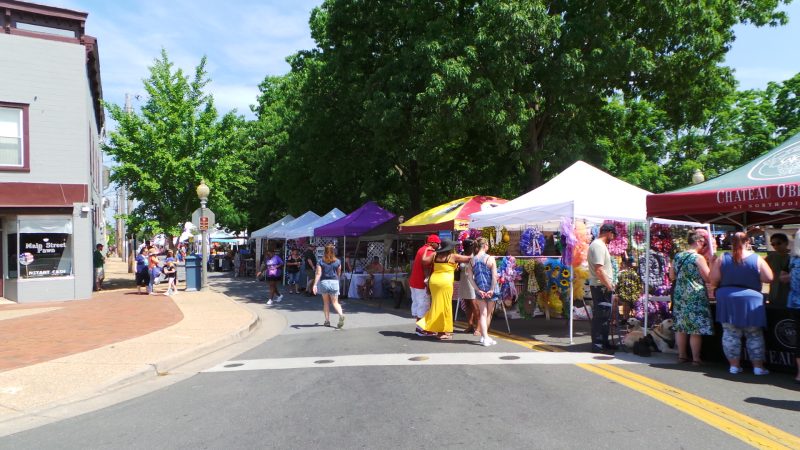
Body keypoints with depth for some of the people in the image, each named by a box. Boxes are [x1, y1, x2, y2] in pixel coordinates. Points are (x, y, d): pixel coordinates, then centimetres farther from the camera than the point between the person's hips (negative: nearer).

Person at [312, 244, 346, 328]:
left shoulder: (321, 262, -4)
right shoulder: (338, 262, 0)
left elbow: (318, 274, -12)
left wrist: (315, 284, -16)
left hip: (324, 282, 0)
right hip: (334, 282, 0)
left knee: (326, 302, 13)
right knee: (335, 302, 3)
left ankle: (327, 320, 13)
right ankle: (341, 314, -24)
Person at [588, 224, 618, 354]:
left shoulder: (600, 245, 18)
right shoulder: (598, 245, -16)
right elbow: (599, 270, -23)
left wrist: (609, 284, 17)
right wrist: (609, 286, -19)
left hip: (603, 287, 11)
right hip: (600, 287, -11)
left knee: (605, 316, 16)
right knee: (600, 317, -6)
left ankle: (604, 342, 26)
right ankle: (597, 345, -1)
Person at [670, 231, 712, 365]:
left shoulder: (678, 256, 8)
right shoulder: (699, 258, -11)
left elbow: (672, 276, 15)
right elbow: (708, 278, -10)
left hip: (679, 295, 6)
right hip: (696, 296, -6)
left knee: (681, 326, 12)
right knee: (696, 328, 1)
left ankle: (682, 355, 19)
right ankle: (696, 358, 5)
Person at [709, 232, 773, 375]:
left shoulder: (722, 259, -3)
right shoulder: (757, 259, -5)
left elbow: (713, 281, -4)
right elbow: (769, 278, -4)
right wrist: (752, 278, 13)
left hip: (727, 300, 1)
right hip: (751, 300, -1)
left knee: (730, 334, 8)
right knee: (755, 335, 12)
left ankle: (734, 365, 12)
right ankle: (758, 366, 16)